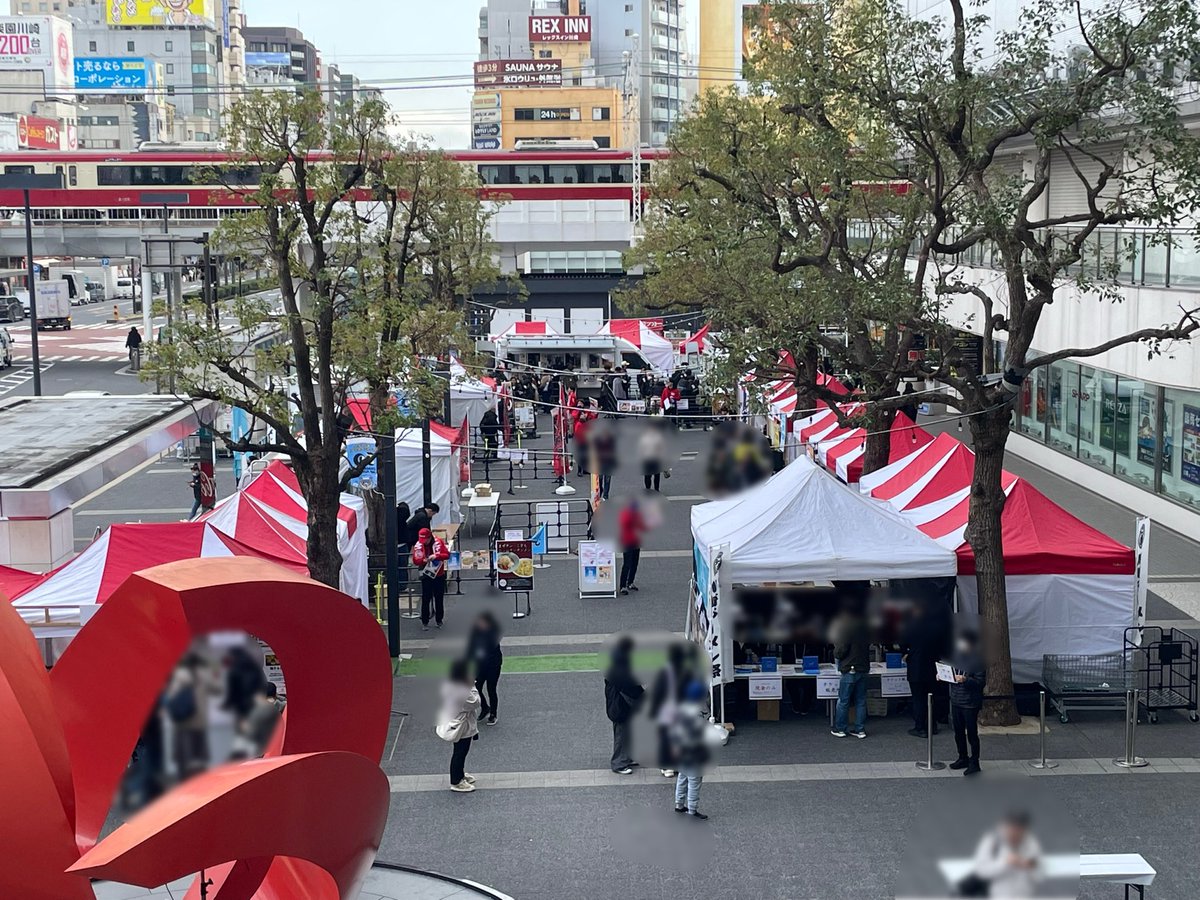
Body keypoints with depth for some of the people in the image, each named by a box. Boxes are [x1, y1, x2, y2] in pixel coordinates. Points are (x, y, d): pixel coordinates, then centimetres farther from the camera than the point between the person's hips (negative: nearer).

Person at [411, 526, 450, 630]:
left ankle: (439, 620, 24)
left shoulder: (439, 542, -11)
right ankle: (424, 622, 5)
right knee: (426, 599, -2)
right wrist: (424, 560, -26)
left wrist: (436, 556, -28)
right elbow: (415, 561, -6)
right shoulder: (418, 545, -10)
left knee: (439, 599, 10)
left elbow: (447, 554, -12)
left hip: (439, 575, 1)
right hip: (426, 576, -1)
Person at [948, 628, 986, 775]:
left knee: (972, 734, 0)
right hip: (955, 700, 7)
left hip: (970, 703, -7)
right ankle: (963, 758, 29)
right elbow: (950, 673, 20)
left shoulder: (977, 660, -13)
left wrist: (965, 680, -30)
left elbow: (980, 682, -17)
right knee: (958, 732, 15)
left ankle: (974, 763, 9)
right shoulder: (957, 656, 8)